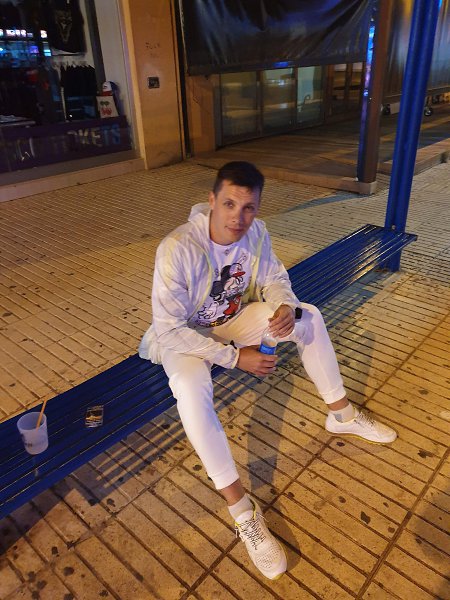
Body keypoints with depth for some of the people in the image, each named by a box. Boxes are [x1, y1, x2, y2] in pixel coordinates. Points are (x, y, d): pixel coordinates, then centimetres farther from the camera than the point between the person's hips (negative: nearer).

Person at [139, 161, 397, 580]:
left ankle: (341, 415, 14)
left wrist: (286, 307, -24)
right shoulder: (177, 248, -32)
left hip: (232, 322, 6)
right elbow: (169, 329, -30)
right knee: (191, 387, -37)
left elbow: (273, 280, 0)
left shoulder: (255, 232, -15)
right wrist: (236, 357, -28)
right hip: (183, 337, -5)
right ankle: (242, 511, -22)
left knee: (309, 317, -5)